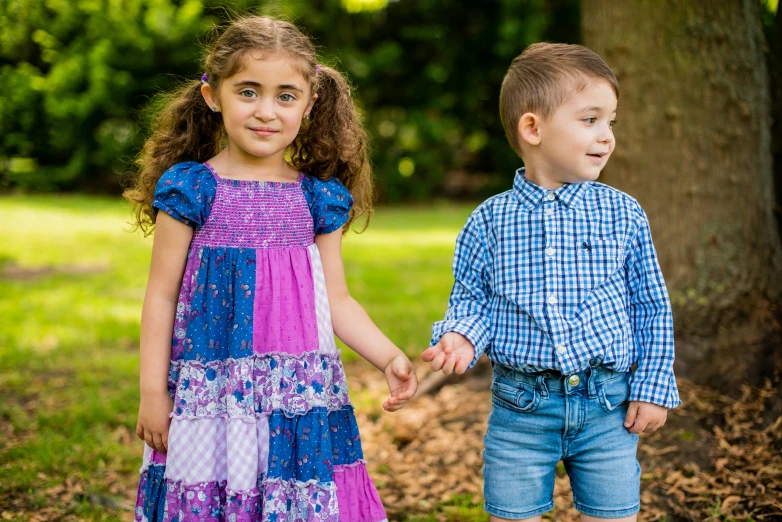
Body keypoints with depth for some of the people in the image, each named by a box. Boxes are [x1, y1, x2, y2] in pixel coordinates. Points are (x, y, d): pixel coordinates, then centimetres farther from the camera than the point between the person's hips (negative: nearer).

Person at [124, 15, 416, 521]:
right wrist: (153, 393, -2)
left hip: (302, 397, 3)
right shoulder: (193, 189, -4)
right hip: (212, 397, -2)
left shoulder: (318, 198, 5)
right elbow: (162, 295, -1)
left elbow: (336, 299, 9)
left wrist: (388, 357, -4)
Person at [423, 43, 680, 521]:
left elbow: (653, 308, 4)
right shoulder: (489, 222, -3)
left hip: (608, 407, 1)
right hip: (521, 409, 0)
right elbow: (472, 301, 4)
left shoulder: (624, 215, -1)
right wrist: (460, 337, -17)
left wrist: (654, 388, 1)